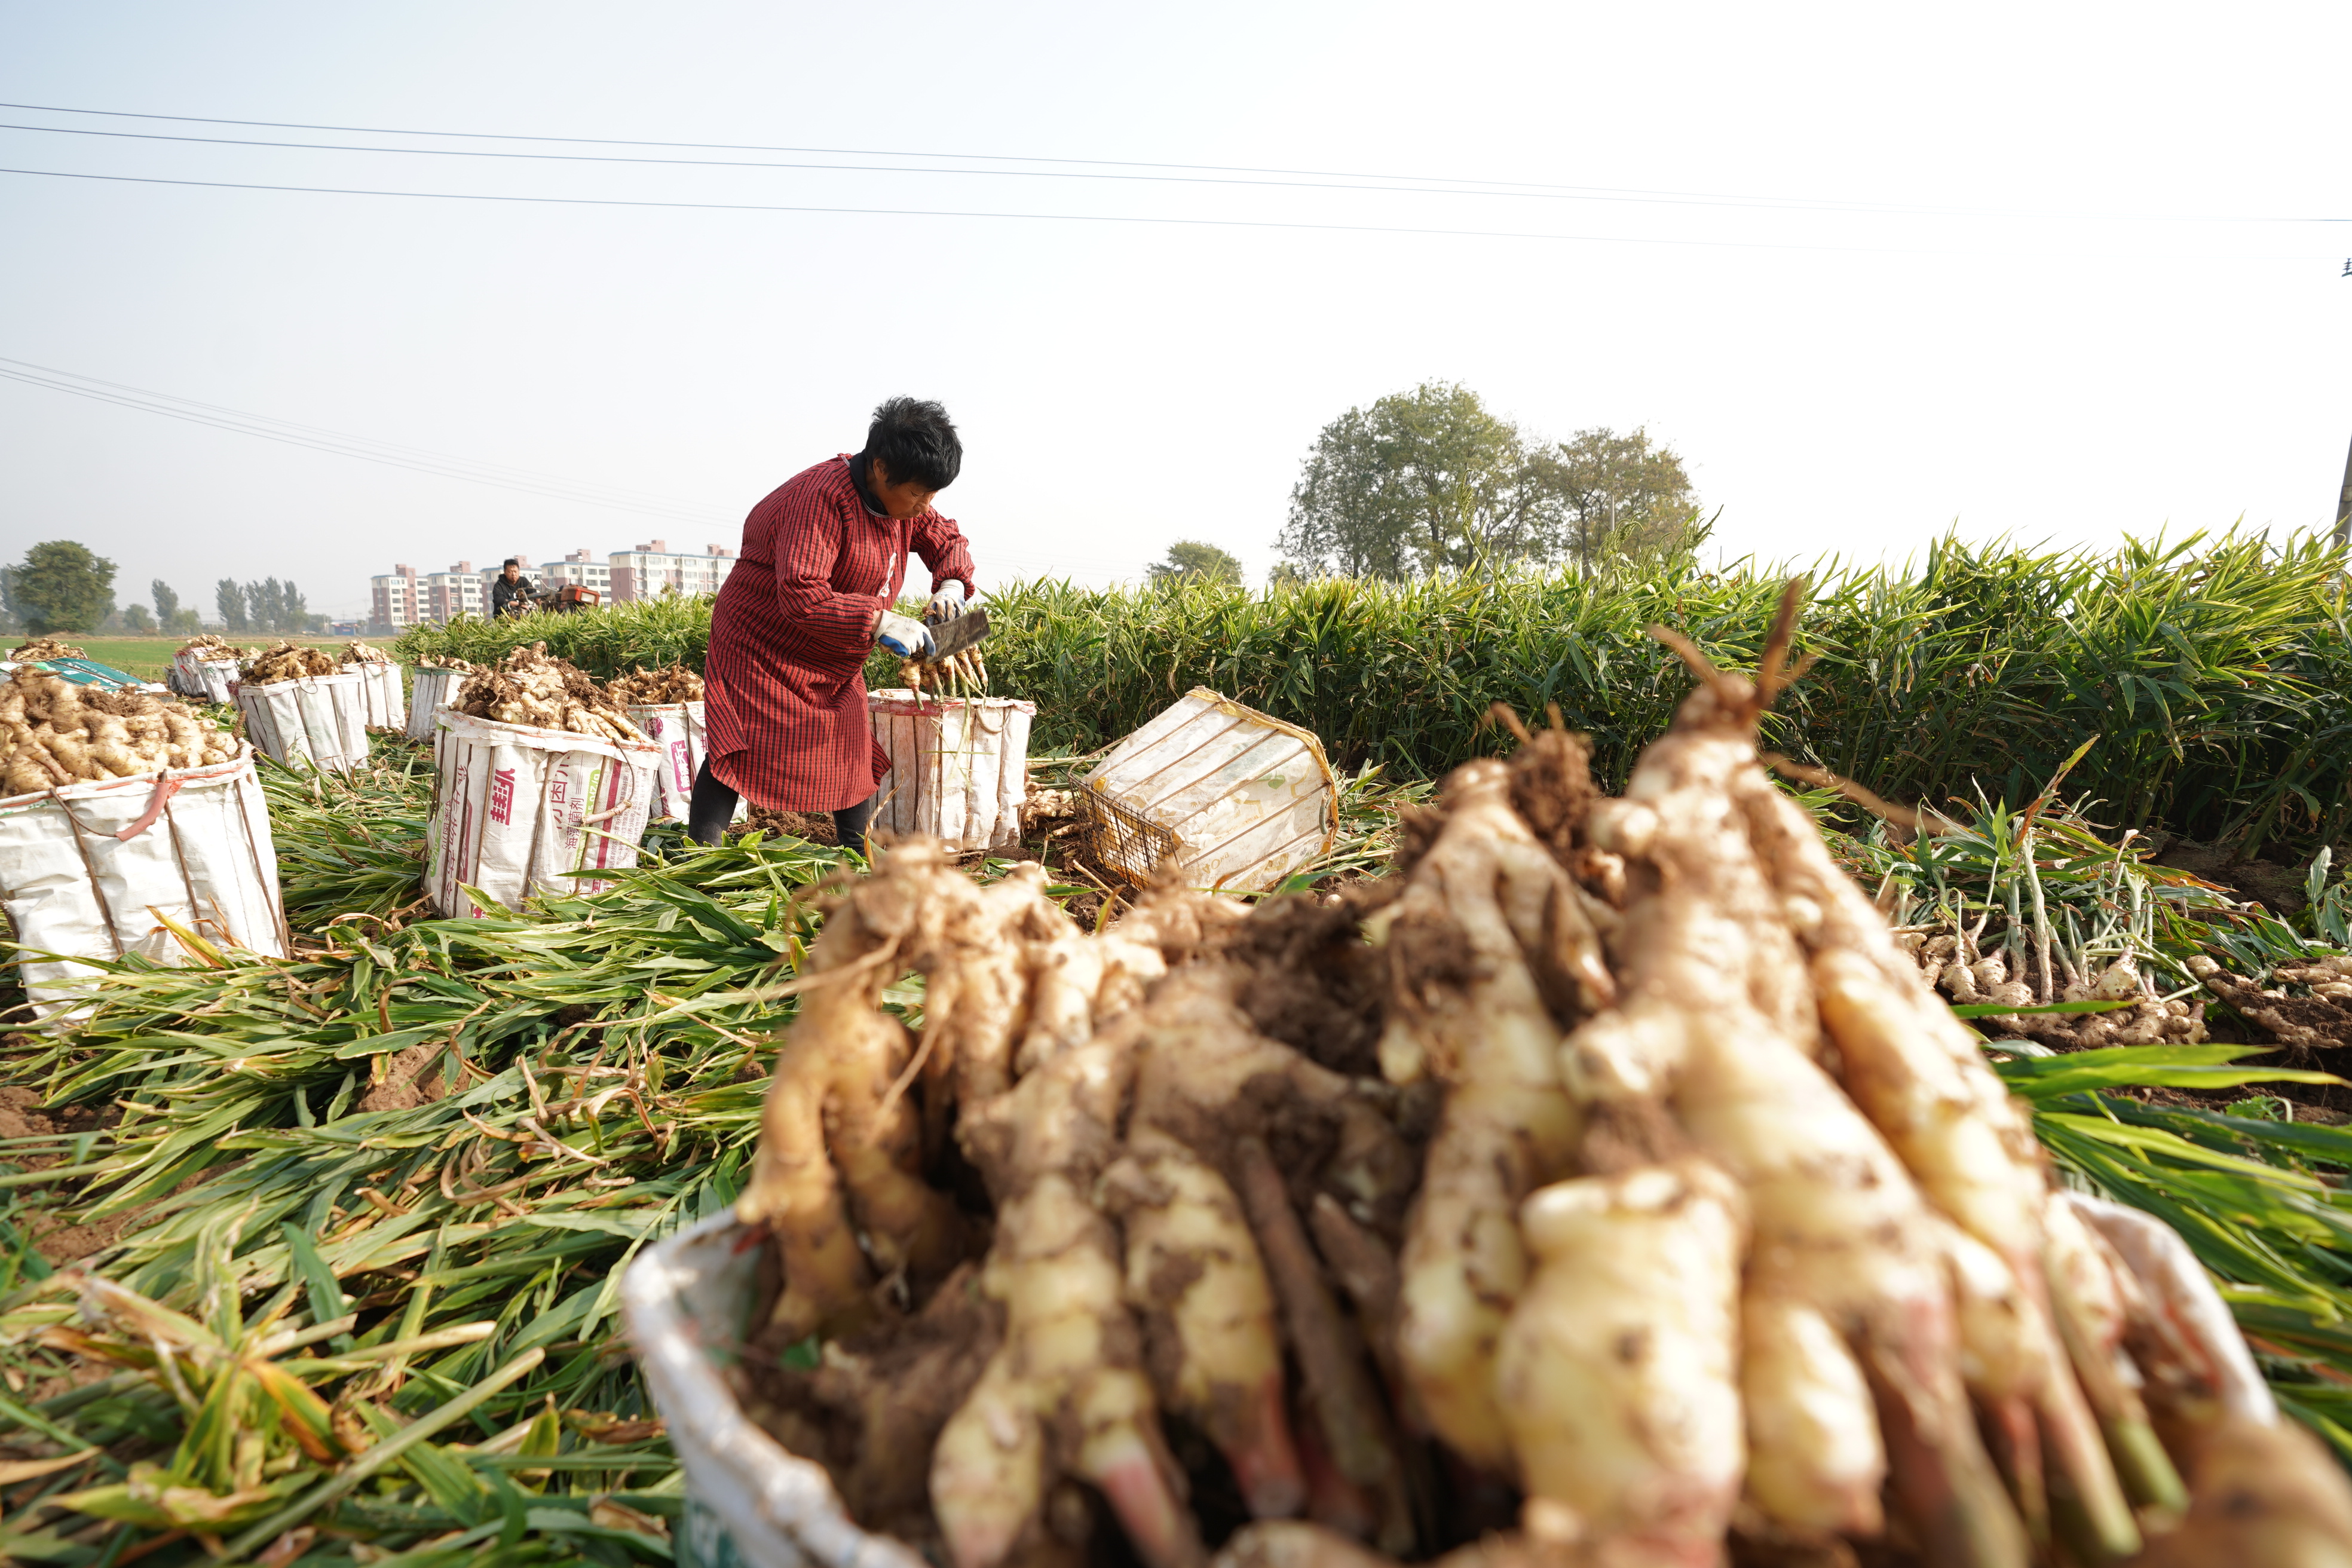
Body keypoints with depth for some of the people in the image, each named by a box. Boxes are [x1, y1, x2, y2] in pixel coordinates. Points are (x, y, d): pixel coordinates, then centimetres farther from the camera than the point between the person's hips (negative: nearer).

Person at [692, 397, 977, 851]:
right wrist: (879, 621, -38)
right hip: (764, 647, -8)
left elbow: (947, 538, 11)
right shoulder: (823, 498, -30)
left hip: (834, 661, 8)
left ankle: (861, 856, 24)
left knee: (855, 753, 11)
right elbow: (801, 595, -37)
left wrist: (952, 583, -11)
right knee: (740, 752, -13)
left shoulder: (902, 501, -3)